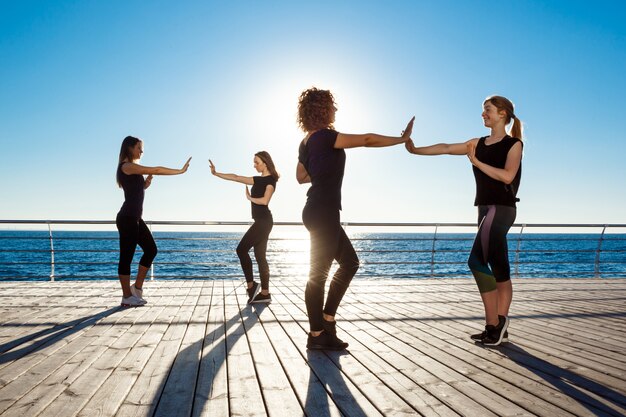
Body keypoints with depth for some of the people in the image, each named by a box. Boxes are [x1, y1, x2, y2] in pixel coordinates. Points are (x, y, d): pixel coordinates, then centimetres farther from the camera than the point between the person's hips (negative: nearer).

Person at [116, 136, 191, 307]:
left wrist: (147, 182, 3)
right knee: (127, 256, -3)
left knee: (151, 249, 12)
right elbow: (156, 170, -18)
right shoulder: (127, 166, -12)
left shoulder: (133, 169, 17)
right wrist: (180, 171, -13)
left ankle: (137, 288, 20)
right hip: (127, 218, -10)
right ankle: (127, 297, 6)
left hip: (135, 218, 10)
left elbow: (138, 188, 22)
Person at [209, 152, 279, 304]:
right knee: (260, 256, 4)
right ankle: (265, 293, 4)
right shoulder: (258, 180, 18)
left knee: (242, 249, -8)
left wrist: (249, 198, -4)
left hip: (264, 221, -9)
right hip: (260, 221, 9)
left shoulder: (271, 179, -6)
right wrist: (216, 173, 16)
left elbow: (265, 200, -20)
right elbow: (235, 177, 19)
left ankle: (251, 285, -2)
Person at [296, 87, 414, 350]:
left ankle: (327, 318, 19)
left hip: (319, 212, 10)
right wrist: (402, 139, -3)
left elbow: (301, 177, 23)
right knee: (319, 273, -2)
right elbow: (367, 139, -13)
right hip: (323, 213, -10)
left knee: (349, 261, 15)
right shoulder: (324, 137, -14)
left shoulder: (307, 142, 14)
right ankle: (317, 335, 10)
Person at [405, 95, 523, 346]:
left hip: (502, 209, -7)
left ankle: (493, 323, -9)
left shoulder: (514, 144, -2)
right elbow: (445, 148, 10)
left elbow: (507, 176, -16)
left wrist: (476, 162, -11)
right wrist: (415, 150, 4)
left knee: (477, 260, -17)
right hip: (485, 209, 7)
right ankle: (499, 327, 9)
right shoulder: (478, 144, 15)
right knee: (499, 270, 6)